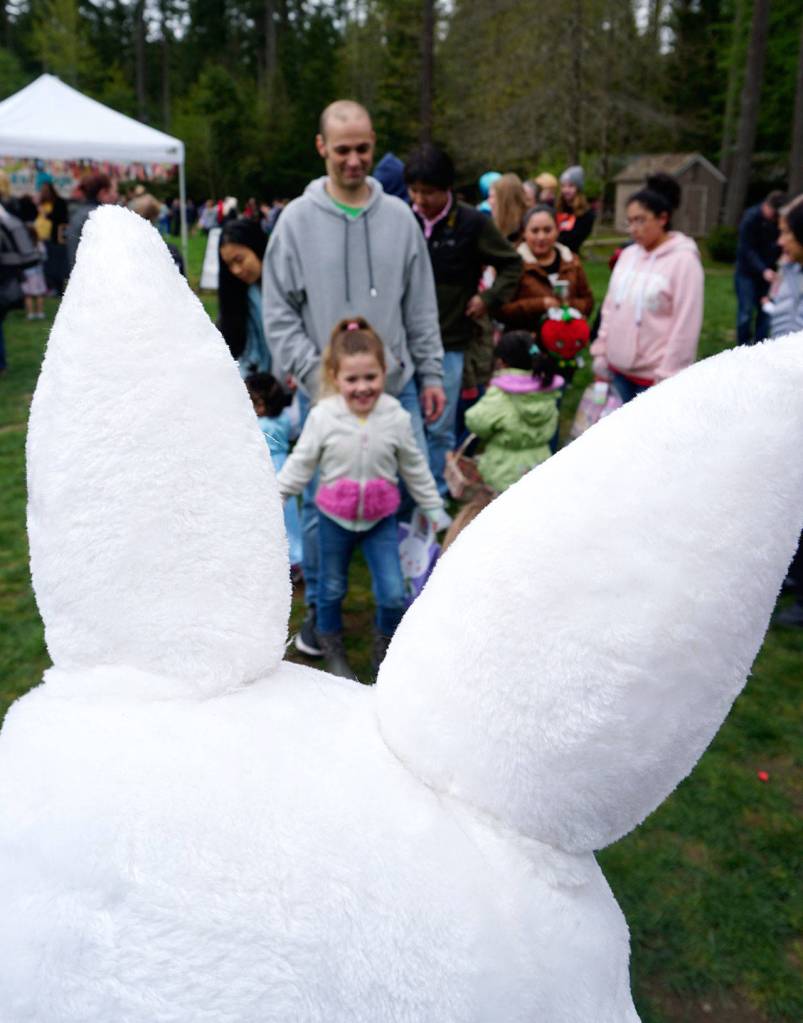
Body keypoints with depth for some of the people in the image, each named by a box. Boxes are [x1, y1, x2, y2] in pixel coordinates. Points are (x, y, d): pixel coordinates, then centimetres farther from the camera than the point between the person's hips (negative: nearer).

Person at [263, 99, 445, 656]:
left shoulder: (399, 216, 5)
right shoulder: (297, 220, -1)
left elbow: (422, 307, 9)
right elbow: (279, 313, -2)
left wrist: (431, 374, 5)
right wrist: (316, 375, -12)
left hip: (396, 387, 2)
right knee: (321, 503, 7)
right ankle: (318, 607, 26)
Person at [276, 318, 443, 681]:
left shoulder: (396, 417, -12)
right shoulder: (322, 416, -16)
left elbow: (415, 468, 1)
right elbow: (301, 463, -5)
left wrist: (434, 507, 8)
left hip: (381, 518, 0)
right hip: (335, 517, 0)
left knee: (393, 594, -3)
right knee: (332, 587, 17)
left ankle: (385, 642, 27)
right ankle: (331, 646, 41)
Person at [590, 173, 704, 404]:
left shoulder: (683, 260, -12)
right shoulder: (628, 254, 9)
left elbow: (685, 326, -15)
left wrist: (667, 378, -16)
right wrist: (601, 352, 11)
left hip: (654, 375, -6)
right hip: (619, 368, 7)